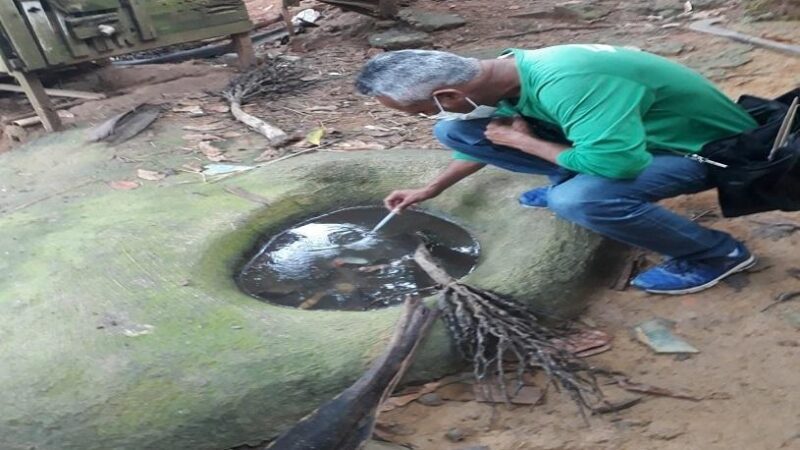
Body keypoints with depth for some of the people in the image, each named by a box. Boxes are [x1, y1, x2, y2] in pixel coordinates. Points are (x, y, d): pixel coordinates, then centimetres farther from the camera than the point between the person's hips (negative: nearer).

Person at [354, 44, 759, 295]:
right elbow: (485, 135, 9)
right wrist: (431, 190, 13)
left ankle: (717, 253, -11)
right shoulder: (503, 73, -9)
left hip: (705, 147, -5)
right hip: (621, 132, 6)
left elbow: (616, 163, -42)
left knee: (578, 199, -41)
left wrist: (521, 141, -27)